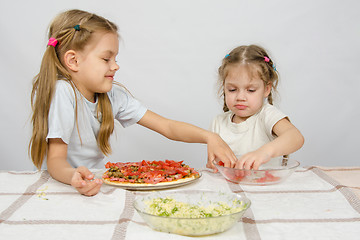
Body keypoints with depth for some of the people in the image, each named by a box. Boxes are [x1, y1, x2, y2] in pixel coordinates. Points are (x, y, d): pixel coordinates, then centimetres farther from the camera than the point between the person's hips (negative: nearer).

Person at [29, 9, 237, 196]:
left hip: (97, 183, 3)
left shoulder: (113, 94, -2)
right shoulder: (62, 92, -19)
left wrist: (209, 137, -20)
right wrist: (73, 176, -42)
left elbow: (167, 127, -5)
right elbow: (56, 159, -20)